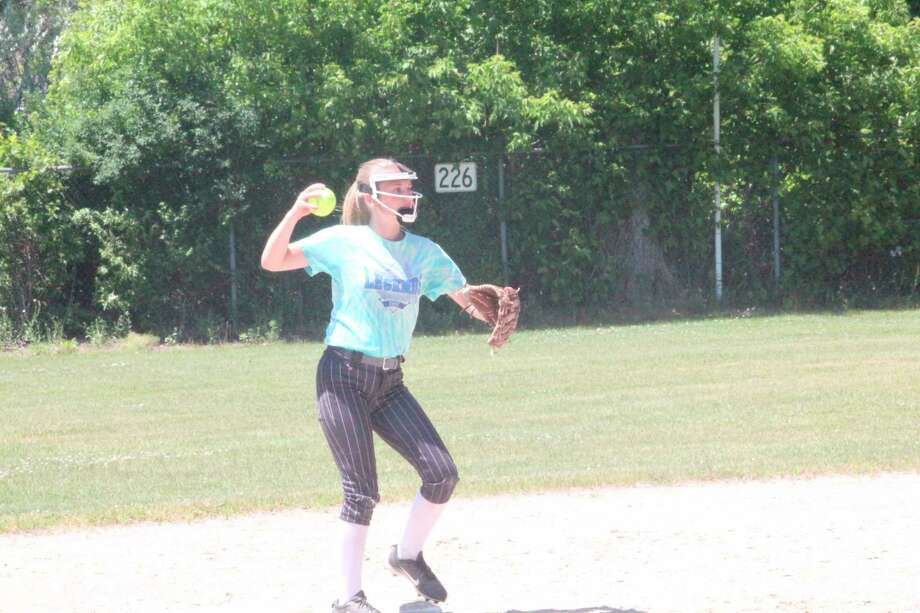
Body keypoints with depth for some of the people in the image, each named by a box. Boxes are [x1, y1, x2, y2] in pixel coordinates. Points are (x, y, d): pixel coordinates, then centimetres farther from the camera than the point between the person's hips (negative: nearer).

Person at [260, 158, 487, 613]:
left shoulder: (424, 253, 7)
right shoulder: (344, 242, -5)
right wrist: (295, 214, -23)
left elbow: (466, 297, 12)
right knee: (361, 491, -8)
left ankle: (407, 556, 18)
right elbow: (272, 261, -7)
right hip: (344, 377, -5)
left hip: (390, 382, 5)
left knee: (442, 473, -6)